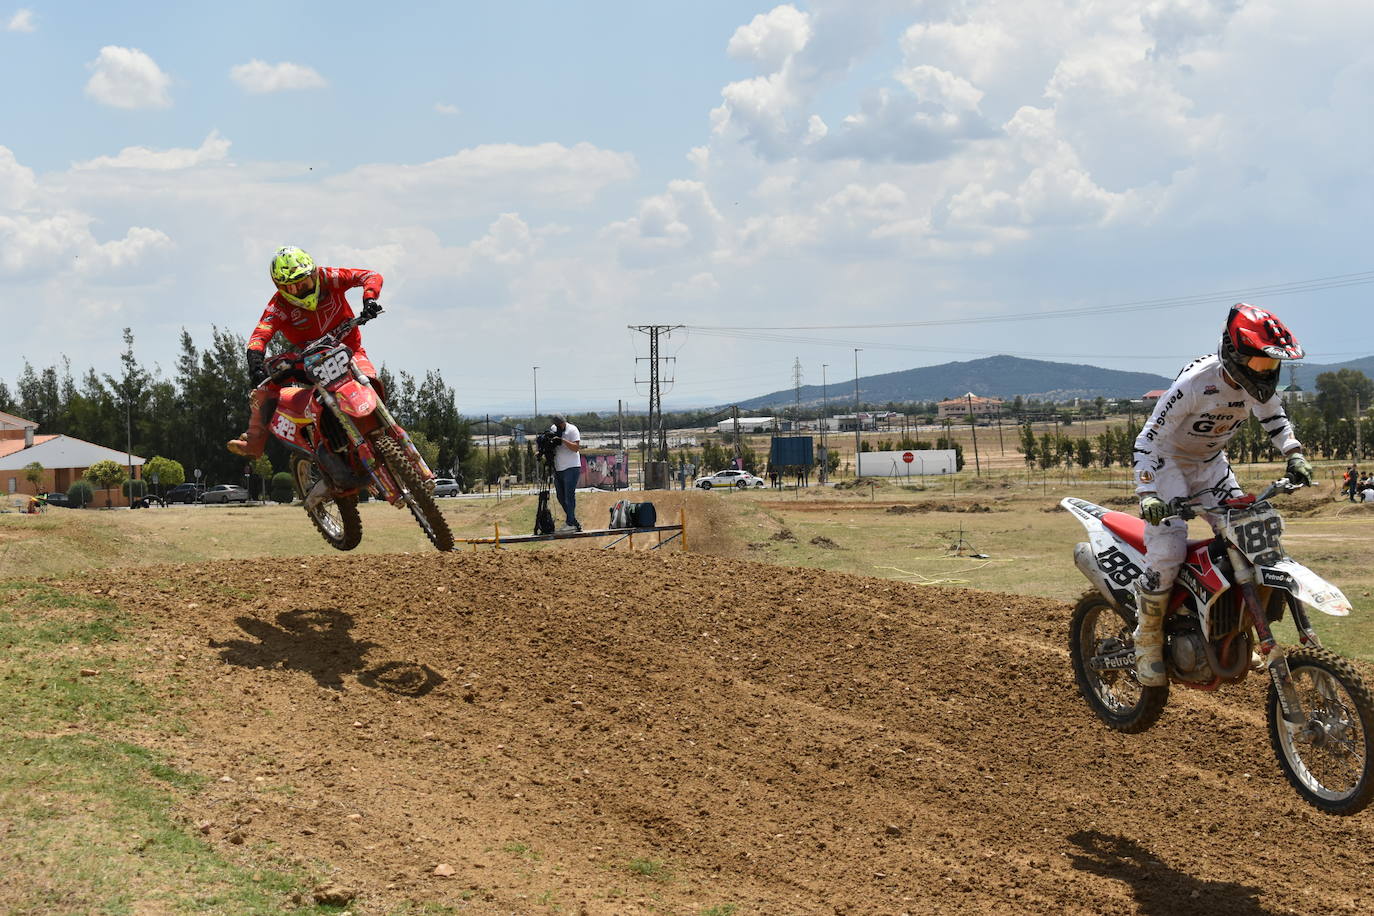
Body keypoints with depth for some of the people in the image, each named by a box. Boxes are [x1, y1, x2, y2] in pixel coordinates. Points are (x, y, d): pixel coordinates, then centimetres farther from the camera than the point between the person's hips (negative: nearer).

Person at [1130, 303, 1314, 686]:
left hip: (1210, 464, 7)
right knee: (1166, 555, -19)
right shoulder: (1195, 382, -31)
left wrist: (1294, 455, -2)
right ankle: (1147, 643, -1)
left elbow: (1274, 417, 12)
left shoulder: (1258, 383, -11)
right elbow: (1149, 438, -30)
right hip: (1168, 464, -7)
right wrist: (1146, 493, -41)